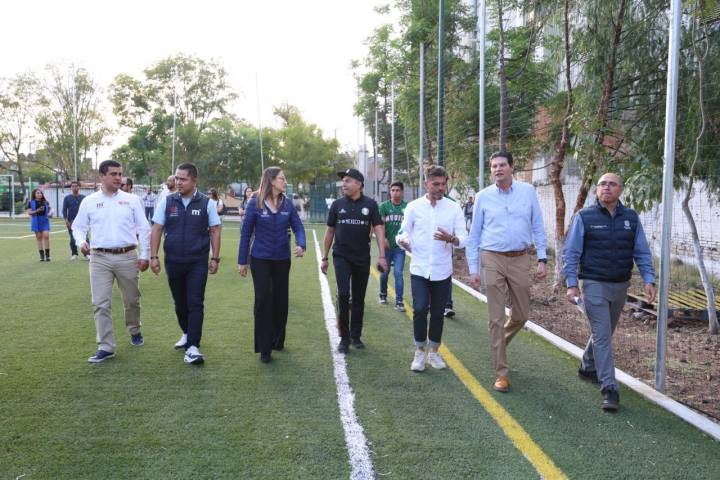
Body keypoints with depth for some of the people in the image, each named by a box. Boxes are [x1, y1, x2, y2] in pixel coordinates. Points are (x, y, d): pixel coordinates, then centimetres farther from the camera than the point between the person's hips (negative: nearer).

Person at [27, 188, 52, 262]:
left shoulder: (45, 202, 8)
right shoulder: (31, 202, 2)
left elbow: (50, 208, 20)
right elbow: (29, 212, -2)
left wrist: (50, 213, -2)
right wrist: (37, 211, -17)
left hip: (45, 220, 1)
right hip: (36, 221, -1)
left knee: (46, 236, -11)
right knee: (39, 237, 3)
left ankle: (47, 255, -5)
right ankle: (42, 256, 8)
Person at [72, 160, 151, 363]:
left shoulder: (132, 200, 2)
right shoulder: (89, 201, 4)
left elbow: (144, 228, 3)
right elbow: (78, 226, 12)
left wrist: (145, 255, -2)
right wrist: (81, 242, -9)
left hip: (128, 256, 0)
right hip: (100, 258, 0)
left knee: (132, 300, 13)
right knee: (101, 304, -3)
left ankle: (135, 331, 38)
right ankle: (106, 347, 4)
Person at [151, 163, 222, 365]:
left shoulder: (206, 203, -3)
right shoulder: (167, 201, 1)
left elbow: (215, 231, 1)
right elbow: (157, 229, 3)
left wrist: (215, 258, -2)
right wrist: (153, 256, -3)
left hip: (198, 262, -2)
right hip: (173, 261, 3)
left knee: (196, 303, -5)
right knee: (180, 302, 15)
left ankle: (192, 347, -3)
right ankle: (187, 333, 37)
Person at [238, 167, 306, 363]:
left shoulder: (287, 203, -1)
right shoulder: (255, 203, -9)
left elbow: (298, 227, -1)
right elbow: (246, 233, -4)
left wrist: (301, 244, -22)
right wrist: (242, 261, -3)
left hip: (282, 260, 3)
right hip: (260, 260, -3)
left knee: (281, 300, 11)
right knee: (263, 300, -5)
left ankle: (278, 341, 29)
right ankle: (264, 348, 4)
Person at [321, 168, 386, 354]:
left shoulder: (370, 204, -3)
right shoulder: (337, 204, 1)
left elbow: (379, 229, -6)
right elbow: (330, 232, 8)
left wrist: (381, 256, -15)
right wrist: (324, 257, 8)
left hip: (362, 258, 1)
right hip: (341, 256, 0)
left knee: (359, 298, 9)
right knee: (343, 294, -11)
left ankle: (356, 336, 24)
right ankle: (344, 337, 1)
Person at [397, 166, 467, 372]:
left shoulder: (454, 208, 1)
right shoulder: (414, 206, 0)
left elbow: (463, 238, -2)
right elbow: (404, 232, 2)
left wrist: (450, 238, -24)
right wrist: (404, 241, -21)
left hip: (442, 270, 1)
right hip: (419, 269, -1)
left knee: (437, 313, 9)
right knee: (420, 310, -7)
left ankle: (434, 352, 26)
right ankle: (420, 352, 12)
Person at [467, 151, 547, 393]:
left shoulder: (528, 191, 3)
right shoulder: (483, 196, 1)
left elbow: (537, 227, 6)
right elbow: (474, 235, 5)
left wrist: (542, 259, 0)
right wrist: (473, 269, 2)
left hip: (520, 259, 2)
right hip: (493, 260, -1)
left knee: (521, 314, 11)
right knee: (496, 318, 1)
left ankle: (499, 343, 42)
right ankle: (501, 374, 10)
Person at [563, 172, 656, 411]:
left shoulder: (631, 218, 5)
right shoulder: (584, 217, -6)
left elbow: (642, 252, 7)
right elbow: (570, 253, -6)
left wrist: (649, 280, -4)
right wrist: (571, 284, -12)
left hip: (620, 286, 5)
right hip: (594, 285, -4)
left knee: (605, 332, 18)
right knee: (602, 335, -7)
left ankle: (588, 367, 40)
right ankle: (609, 388, -3)